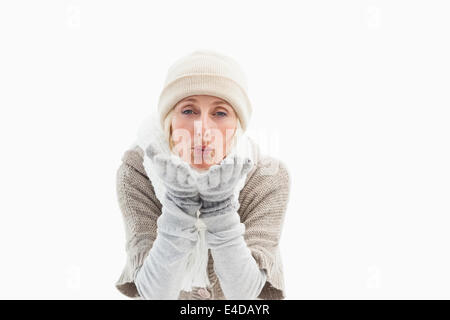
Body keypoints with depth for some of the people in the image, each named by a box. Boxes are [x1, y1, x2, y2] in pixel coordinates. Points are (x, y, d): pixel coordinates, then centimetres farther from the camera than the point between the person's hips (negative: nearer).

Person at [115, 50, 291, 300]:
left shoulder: (270, 177, -21)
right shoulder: (136, 171, -21)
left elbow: (244, 292, -25)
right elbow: (156, 291, -24)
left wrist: (219, 206, -36)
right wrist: (179, 204, -37)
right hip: (170, 296, 0)